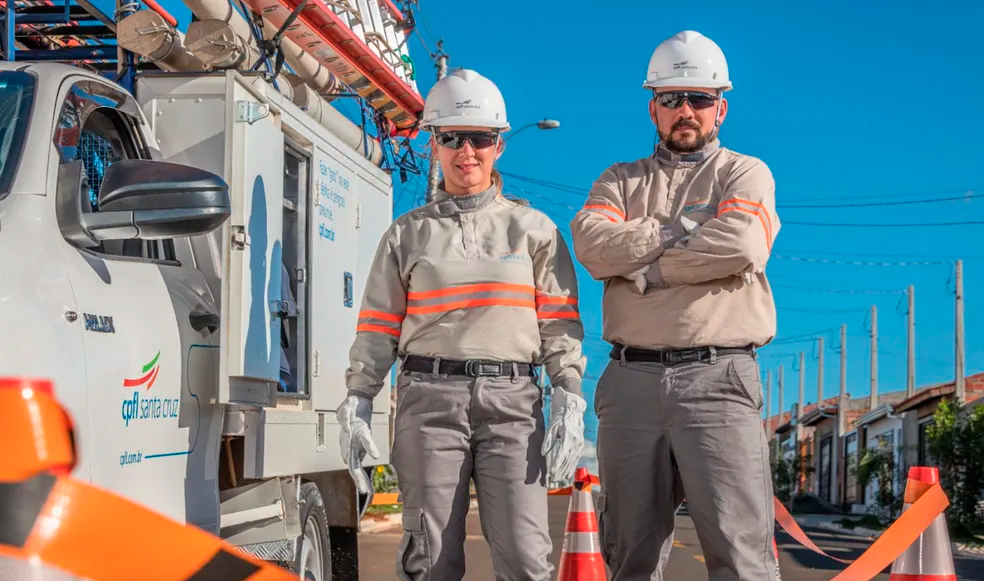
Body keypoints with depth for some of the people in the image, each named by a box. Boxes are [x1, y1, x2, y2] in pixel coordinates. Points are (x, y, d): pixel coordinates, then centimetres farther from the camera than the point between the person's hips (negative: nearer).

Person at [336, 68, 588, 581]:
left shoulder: (534, 229, 12)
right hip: (429, 397, 1)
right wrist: (357, 403, 1)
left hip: (512, 400, 0)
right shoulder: (408, 233, 14)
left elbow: (560, 324, 5)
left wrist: (569, 403, -6)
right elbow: (377, 327, 10)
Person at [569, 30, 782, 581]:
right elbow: (592, 243, -1)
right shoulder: (620, 180, 20)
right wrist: (679, 232, -4)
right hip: (631, 378, 3)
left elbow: (741, 246, -10)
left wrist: (646, 269, -4)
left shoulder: (746, 173, 11)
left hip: (717, 377, -3)